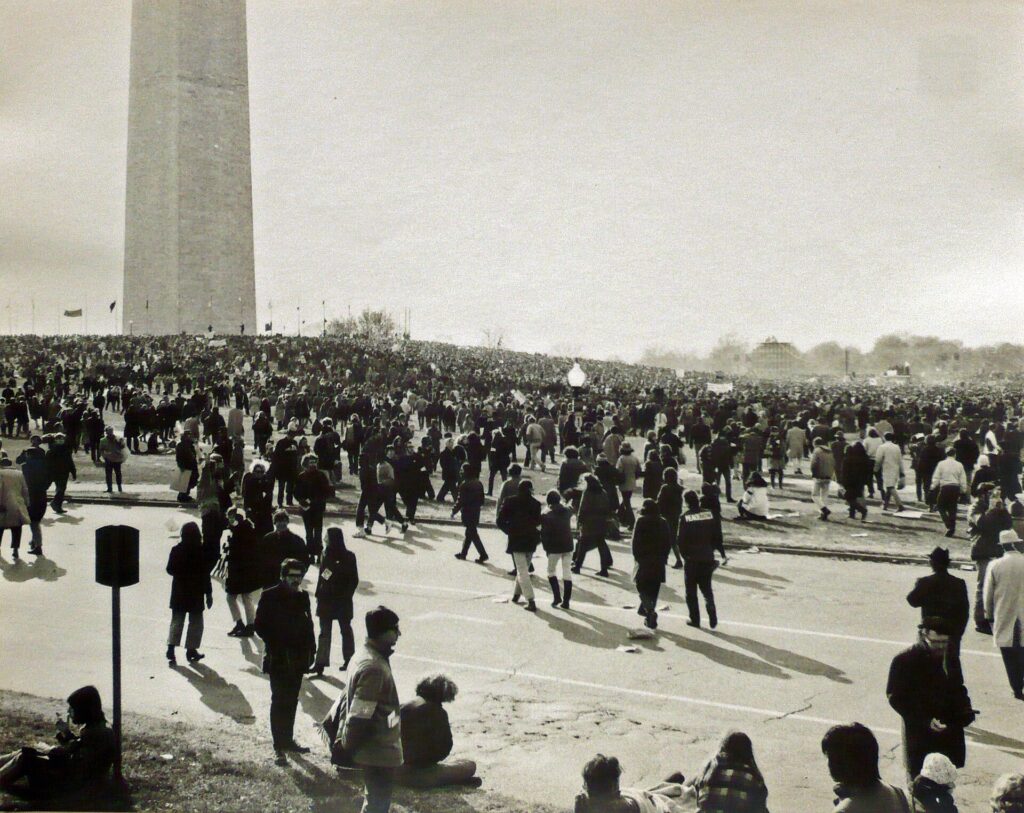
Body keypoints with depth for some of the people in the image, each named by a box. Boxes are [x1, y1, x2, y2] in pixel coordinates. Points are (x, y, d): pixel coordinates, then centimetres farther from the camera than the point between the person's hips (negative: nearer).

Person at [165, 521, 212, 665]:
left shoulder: (176, 550, -5)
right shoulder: (201, 551, -13)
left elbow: (170, 569, 3)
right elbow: (205, 575, -11)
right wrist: (209, 594, -4)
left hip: (179, 592, 3)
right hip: (196, 593, -3)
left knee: (176, 621, 11)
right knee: (195, 622, 9)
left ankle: (171, 648, -1)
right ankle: (191, 650, 11)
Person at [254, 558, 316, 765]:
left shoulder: (302, 596, 6)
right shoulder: (270, 596, -9)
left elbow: (308, 623, 10)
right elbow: (260, 625, -8)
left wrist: (310, 648, 2)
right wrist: (275, 646, -14)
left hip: (297, 659, 5)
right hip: (278, 660, -5)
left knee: (291, 701, 14)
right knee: (279, 701, -2)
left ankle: (288, 739, 26)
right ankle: (278, 748, 1)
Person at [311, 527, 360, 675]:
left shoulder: (348, 557, -12)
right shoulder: (327, 554, 3)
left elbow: (354, 580, -9)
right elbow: (321, 575, 8)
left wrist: (346, 596, -16)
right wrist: (319, 594, 4)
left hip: (342, 601, -4)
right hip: (326, 599, 4)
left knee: (346, 630, 12)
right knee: (324, 631, 2)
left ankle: (349, 660, 26)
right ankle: (321, 662, 2)